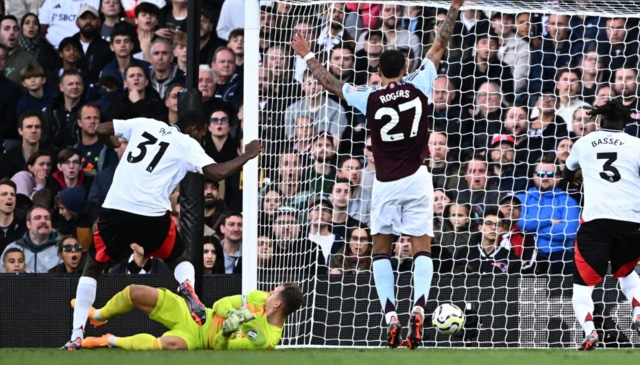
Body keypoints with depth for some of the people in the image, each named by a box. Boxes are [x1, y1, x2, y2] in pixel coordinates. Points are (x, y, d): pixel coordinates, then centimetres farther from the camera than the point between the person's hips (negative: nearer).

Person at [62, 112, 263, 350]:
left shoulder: (144, 124, 14)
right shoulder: (188, 145, 6)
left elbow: (101, 130, 13)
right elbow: (218, 173, -4)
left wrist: (115, 145, 35)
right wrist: (247, 156, 12)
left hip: (115, 209, 2)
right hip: (152, 215, -1)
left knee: (92, 268, 20)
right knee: (180, 259, 24)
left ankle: (77, 336, 6)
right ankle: (188, 289, -14)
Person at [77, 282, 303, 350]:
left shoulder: (267, 340, -21)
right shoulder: (260, 298, -5)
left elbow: (220, 347, -18)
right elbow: (220, 305, 0)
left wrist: (226, 332, -37)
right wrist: (234, 317, -19)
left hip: (197, 337, -6)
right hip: (194, 313, 6)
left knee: (171, 344, -42)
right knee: (135, 292, 1)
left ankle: (112, 342, -14)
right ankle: (99, 316, 37)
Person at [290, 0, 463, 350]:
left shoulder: (369, 97, -5)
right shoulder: (419, 86, -4)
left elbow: (330, 82, 8)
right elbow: (439, 47, 6)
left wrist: (307, 55, 21)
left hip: (385, 183, 0)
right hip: (416, 178, 0)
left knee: (381, 249, 11)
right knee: (421, 248, 1)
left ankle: (390, 317, -4)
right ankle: (418, 307, -23)